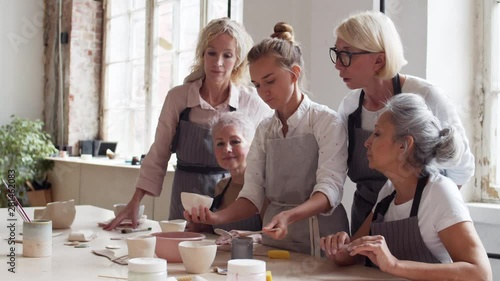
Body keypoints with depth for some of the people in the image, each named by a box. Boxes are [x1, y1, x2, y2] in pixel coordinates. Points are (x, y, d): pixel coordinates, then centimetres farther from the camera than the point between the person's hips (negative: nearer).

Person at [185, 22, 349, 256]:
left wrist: (289, 216, -33)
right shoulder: (264, 130, 9)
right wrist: (218, 217, -15)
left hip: (318, 240, -4)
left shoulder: (326, 121, -6)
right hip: (274, 239, 4)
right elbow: (252, 195, 4)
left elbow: (330, 189, -16)